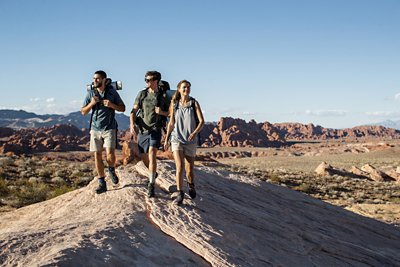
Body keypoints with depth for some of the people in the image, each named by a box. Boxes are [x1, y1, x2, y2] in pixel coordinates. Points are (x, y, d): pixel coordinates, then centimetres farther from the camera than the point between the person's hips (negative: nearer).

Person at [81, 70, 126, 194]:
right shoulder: (90, 93, 3)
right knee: (97, 155, 2)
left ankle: (111, 170, 19)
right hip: (95, 128, 2)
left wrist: (111, 105, -14)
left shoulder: (112, 92, -1)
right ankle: (102, 183, 11)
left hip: (109, 128, -2)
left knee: (110, 154, -15)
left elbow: (122, 108, 4)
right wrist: (91, 104, -13)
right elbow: (83, 112, 6)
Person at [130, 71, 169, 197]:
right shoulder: (142, 94, 3)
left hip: (155, 130, -3)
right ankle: (153, 173, 42)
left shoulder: (163, 96, -2)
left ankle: (151, 185, -11)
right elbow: (134, 111, 2)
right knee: (144, 157, 13)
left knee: (152, 155, -18)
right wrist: (132, 125, -13)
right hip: (142, 130, 4)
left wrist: (162, 112, -15)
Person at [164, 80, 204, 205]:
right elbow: (171, 123, 11)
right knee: (179, 166, -16)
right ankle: (179, 193, -8)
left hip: (191, 140, 0)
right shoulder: (174, 104, 3)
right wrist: (166, 139, 11)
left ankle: (191, 185, 40)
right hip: (177, 138, 0)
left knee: (189, 169, 10)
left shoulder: (194, 103, -2)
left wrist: (195, 133, -24)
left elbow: (201, 121, -7)